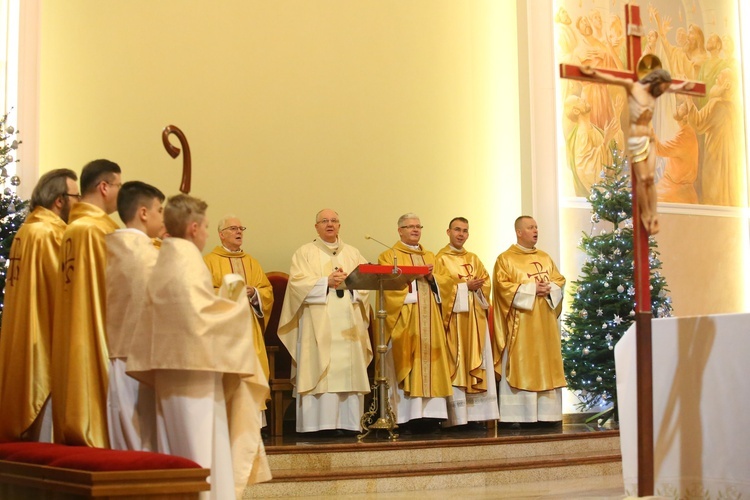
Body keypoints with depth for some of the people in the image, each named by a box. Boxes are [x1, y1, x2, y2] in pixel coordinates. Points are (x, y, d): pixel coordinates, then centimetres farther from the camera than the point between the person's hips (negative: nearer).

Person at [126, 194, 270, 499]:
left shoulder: (163, 262, 12)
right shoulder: (189, 263, -14)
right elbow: (203, 316, -22)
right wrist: (237, 306, -6)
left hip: (169, 370, 9)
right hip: (195, 370, -9)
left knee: (175, 450, 12)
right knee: (202, 450, -5)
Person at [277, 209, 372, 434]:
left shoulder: (353, 253, 18)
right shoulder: (305, 253, 8)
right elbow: (298, 282, -5)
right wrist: (327, 282, -14)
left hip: (348, 325, 3)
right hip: (318, 325, -3)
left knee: (348, 371, -2)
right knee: (320, 372, -9)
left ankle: (348, 422, 0)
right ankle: (318, 422, -8)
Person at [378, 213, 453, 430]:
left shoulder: (430, 256, 21)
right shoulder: (389, 256, 6)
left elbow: (446, 282, 12)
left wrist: (431, 277, -7)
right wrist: (413, 275, -13)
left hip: (430, 319, 5)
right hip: (405, 319, -5)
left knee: (430, 364, -1)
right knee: (408, 365, -9)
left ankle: (429, 412, -1)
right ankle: (410, 414, -11)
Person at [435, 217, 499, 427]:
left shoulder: (474, 259, 18)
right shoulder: (441, 259, 1)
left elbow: (486, 282, 11)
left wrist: (477, 286, -9)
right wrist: (466, 287, -13)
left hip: (475, 320, 6)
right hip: (455, 319, -6)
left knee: (478, 365, 1)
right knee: (457, 366, -8)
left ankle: (478, 413, 3)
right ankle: (458, 416, -8)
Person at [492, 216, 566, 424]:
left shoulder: (545, 258, 18)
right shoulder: (505, 259, 0)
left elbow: (559, 281, 13)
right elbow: (503, 285, -11)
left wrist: (549, 289, -8)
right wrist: (531, 289, -16)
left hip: (545, 323, 6)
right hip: (520, 325, -6)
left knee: (546, 365, 3)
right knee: (521, 367, -7)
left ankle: (545, 413, 6)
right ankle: (519, 414, -7)